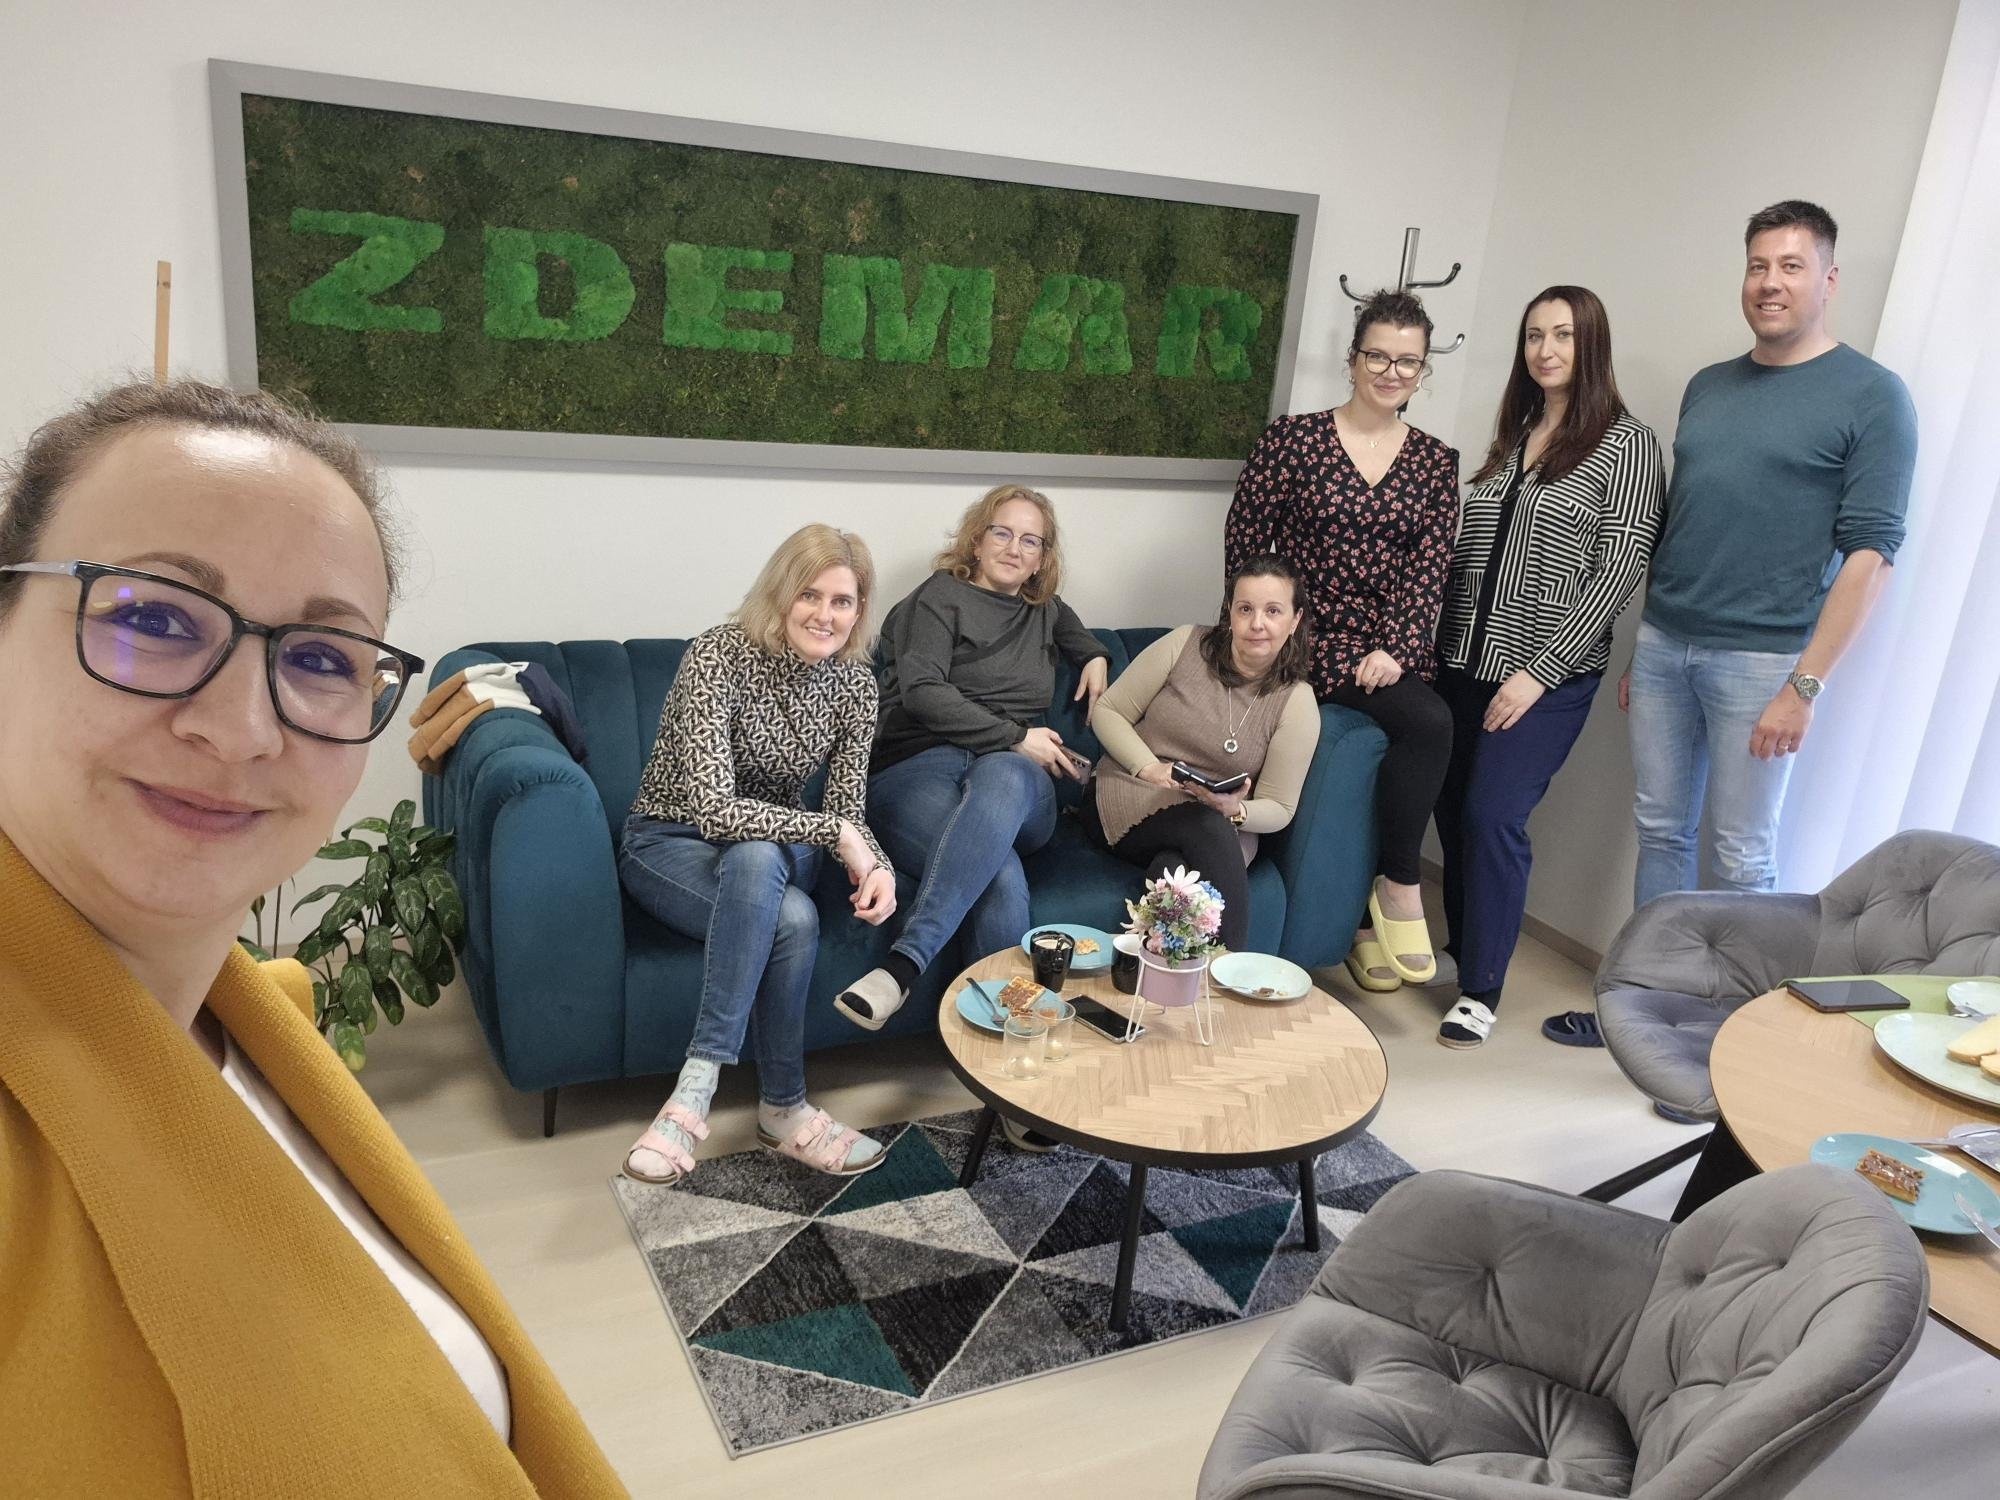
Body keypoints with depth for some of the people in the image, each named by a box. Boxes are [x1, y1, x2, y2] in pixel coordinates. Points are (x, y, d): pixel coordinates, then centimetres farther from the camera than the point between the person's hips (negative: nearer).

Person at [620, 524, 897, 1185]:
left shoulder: (854, 679, -6)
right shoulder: (718, 654, -23)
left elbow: (848, 811, -4)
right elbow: (713, 806, -32)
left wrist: (876, 865, -25)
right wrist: (833, 831, -31)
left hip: (774, 854, 4)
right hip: (668, 843, -4)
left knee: (758, 863, -35)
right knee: (793, 920, -35)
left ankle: (698, 1083, -29)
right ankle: (783, 1109, -23)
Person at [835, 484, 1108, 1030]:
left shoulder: (1044, 609, 26)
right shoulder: (942, 596, 8)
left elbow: (1075, 632, 53)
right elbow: (921, 693, -7)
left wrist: (1095, 657, 29)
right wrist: (1016, 737, -8)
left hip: (1018, 773, 3)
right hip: (922, 767, -3)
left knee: (1000, 778, -40)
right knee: (1001, 879, -38)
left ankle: (904, 963, -47)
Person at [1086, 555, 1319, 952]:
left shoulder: (1298, 703, -2)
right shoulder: (1184, 645, -2)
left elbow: (1278, 809, 1)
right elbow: (1107, 711, 3)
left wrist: (1235, 810, -22)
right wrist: (1149, 768, -13)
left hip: (1221, 824, 1)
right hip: (1127, 802, 0)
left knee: (1175, 869, -38)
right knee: (1209, 827, -35)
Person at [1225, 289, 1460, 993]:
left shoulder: (1436, 462, 12)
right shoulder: (1292, 438, 1)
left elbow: (1430, 567, 2)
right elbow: (1243, 545, 0)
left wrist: (1397, 649, -12)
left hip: (1393, 650, 4)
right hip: (1310, 640, -4)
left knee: (1426, 728, -26)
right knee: (1429, 722, -27)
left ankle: (1369, 922, -9)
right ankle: (1402, 888, -7)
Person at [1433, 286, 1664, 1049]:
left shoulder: (1627, 443, -6)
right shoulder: (1513, 433, 13)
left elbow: (1619, 570, -12)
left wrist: (1540, 672, -16)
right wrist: (1438, 645, 10)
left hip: (1548, 677, -6)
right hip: (1465, 663, 6)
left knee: (1493, 817, -11)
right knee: (1453, 811, 8)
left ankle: (1479, 991, 2)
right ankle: (1465, 944, 28)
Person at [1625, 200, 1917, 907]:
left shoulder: (1872, 397, -3)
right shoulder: (1707, 386, 13)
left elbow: (1869, 552, -9)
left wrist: (1804, 687, -16)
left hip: (1761, 660, -5)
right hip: (1662, 644, 5)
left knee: (1739, 861, 2)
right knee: (1659, 829, 11)